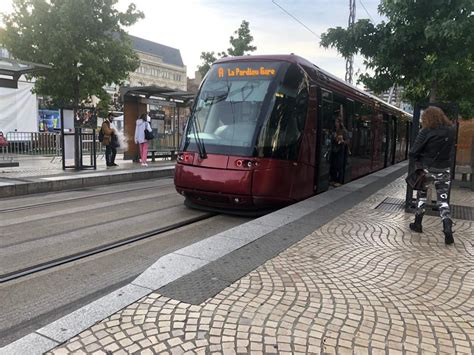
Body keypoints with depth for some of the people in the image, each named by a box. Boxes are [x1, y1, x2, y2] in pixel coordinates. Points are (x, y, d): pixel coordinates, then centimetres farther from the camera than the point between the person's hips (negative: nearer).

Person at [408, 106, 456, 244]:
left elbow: (413, 153, -15)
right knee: (443, 199, 8)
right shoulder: (451, 131, -1)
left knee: (421, 195, 17)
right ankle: (448, 228, -9)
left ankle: (417, 224, 24)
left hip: (427, 169, -3)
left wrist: (420, 159, 2)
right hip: (444, 171, 3)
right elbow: (451, 150, 7)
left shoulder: (426, 132, -15)